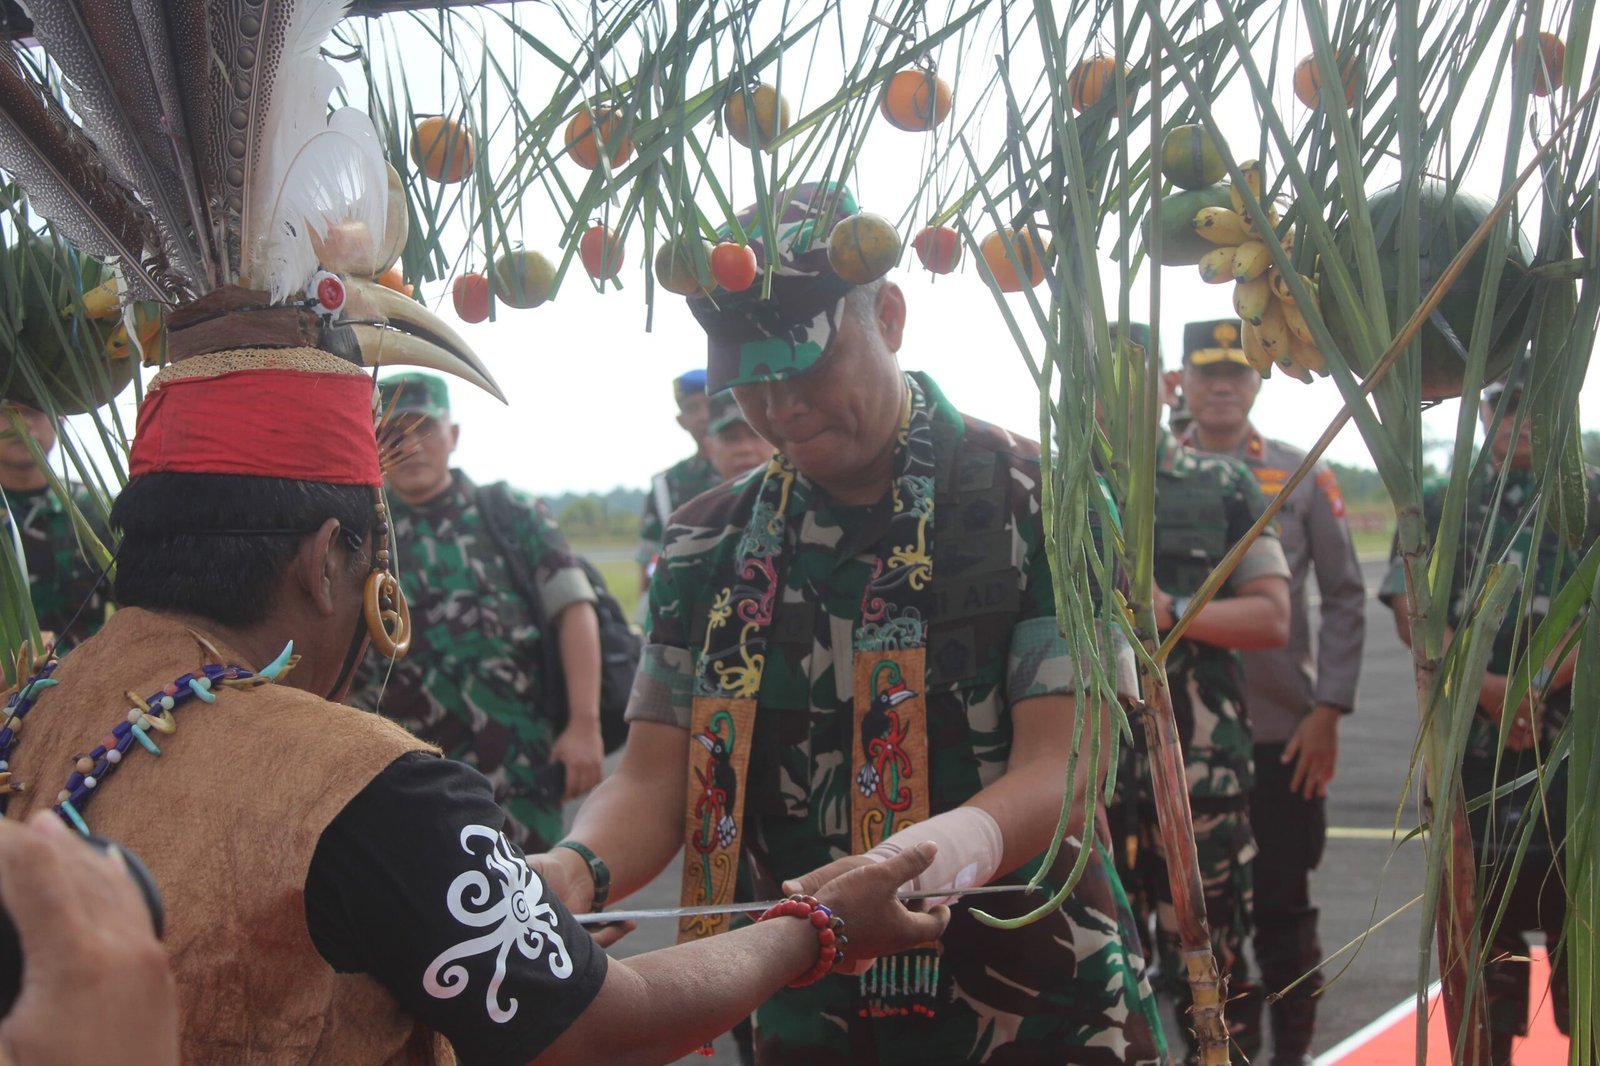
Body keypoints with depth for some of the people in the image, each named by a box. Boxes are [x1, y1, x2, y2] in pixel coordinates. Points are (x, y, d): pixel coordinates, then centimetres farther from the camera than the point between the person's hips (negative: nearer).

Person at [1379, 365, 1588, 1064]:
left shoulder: (1589, 498, 6)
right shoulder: (1441, 505, 10)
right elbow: (1411, 609, -1)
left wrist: (1538, 686, -18)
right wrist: (1487, 686, -14)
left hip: (1573, 741, -2)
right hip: (1471, 741, 2)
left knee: (1575, 901, -1)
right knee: (1481, 903, 7)